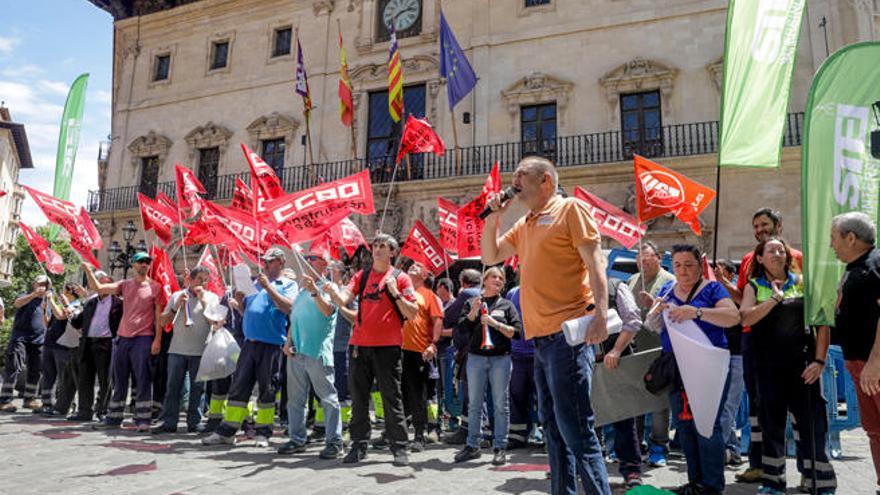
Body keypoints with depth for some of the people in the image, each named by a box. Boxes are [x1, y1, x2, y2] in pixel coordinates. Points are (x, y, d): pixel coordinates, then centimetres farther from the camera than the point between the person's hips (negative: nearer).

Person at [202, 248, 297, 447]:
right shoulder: (256, 282, 20)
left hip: (271, 343, -5)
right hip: (250, 341, 5)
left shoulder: (288, 284, 2)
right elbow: (245, 309, 24)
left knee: (266, 389, 3)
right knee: (238, 386, 5)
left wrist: (268, 287, -17)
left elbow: (289, 307, -16)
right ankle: (227, 431, 12)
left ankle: (263, 432, 14)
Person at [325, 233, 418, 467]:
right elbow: (343, 301, 0)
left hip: (387, 346, -4)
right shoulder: (361, 276, 12)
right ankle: (359, 445, 21)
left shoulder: (400, 278, 1)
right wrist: (331, 291, -20)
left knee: (392, 399, 1)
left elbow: (412, 314, -3)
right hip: (359, 344, 4)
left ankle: (399, 449, 9)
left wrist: (395, 293, -15)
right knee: (358, 397, 9)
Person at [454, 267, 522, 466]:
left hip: (501, 358, -1)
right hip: (476, 358, 1)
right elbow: (461, 327, 3)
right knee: (474, 404, 6)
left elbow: (516, 332, 1)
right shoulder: (471, 302, 12)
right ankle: (472, 446, 15)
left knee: (501, 405, 1)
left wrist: (495, 323, -9)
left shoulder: (507, 305, 10)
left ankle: (500, 448, 7)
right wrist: (473, 312, -11)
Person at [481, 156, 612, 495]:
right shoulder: (524, 225, 21)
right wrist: (493, 217, 12)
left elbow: (594, 262, -10)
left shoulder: (570, 209, -2)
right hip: (541, 336, 9)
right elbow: (490, 256, 25)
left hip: (568, 333, -9)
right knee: (552, 425, 14)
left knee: (574, 425, -10)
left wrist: (601, 312, -22)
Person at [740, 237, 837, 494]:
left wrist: (819, 360, -6)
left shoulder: (801, 282, 6)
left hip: (802, 364, -1)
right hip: (769, 366, 1)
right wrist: (774, 298, -12)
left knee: (811, 424, 0)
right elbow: (745, 318, -10)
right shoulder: (754, 287, 6)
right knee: (772, 423, 9)